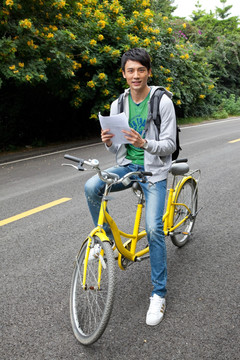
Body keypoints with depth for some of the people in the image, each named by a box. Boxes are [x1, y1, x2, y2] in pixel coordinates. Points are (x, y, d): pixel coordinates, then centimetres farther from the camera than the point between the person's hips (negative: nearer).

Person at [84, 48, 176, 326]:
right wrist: (108, 142, -15)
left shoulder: (163, 102, -9)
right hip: (127, 166, 4)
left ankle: (159, 294, 1)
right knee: (91, 187, -25)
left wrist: (144, 143, -29)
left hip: (153, 170, -4)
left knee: (154, 229, -15)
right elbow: (118, 150, 9)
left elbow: (169, 145, -10)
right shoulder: (118, 105, 5)